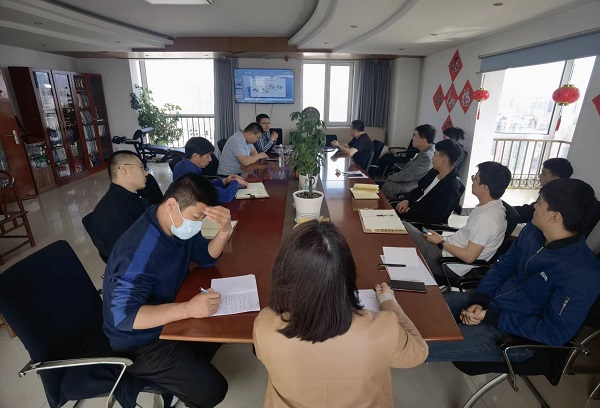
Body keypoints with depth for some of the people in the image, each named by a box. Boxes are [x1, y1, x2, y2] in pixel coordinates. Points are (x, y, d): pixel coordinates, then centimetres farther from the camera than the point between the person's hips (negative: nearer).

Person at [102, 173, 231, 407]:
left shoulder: (179, 224, -9)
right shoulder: (140, 250, -34)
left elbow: (206, 258, -1)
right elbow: (125, 315, -35)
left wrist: (224, 230, -21)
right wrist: (188, 309, -41)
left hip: (165, 314, 8)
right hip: (138, 340, -8)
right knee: (212, 389, -13)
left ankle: (191, 366, 23)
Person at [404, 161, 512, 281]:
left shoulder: (486, 217, -28)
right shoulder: (492, 205, 1)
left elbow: (469, 256, -25)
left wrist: (441, 243, -15)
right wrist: (443, 238, 7)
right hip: (449, 248, 9)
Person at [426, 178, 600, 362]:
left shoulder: (582, 274, -26)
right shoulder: (532, 231, -3)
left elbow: (554, 334, -21)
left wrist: (490, 317, -21)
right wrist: (479, 301, -8)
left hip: (516, 335, -7)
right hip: (491, 302, 7)